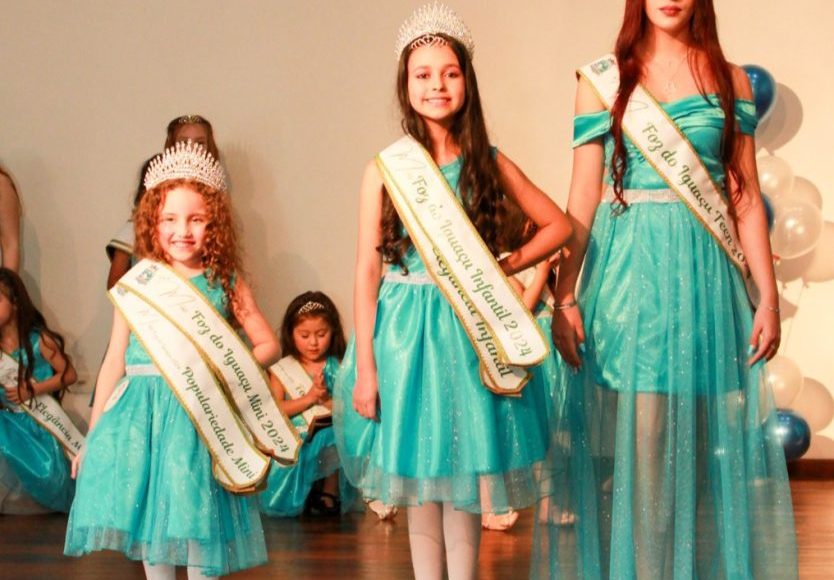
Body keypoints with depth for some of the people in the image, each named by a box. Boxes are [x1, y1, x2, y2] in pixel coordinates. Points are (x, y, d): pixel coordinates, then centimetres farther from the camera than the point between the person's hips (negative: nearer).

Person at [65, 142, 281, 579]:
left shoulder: (224, 282, 2)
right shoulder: (135, 284, 3)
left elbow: (269, 344, 6)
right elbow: (114, 362, 8)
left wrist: (233, 370, -13)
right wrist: (92, 435, 10)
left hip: (201, 417, -1)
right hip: (140, 410, 1)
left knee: (198, 507, 0)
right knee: (146, 506, 4)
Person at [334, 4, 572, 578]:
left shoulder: (489, 163, 2)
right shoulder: (386, 168, -1)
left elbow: (558, 225, 12)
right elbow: (367, 269, -3)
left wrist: (507, 267, -3)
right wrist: (364, 367, -7)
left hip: (470, 333, 0)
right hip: (405, 331, 0)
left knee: (465, 484, 5)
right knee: (419, 483, 8)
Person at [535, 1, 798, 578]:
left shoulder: (729, 79, 7)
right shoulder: (602, 80, 4)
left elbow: (746, 198, 6)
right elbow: (583, 199, 1)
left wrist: (769, 296, 1)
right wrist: (565, 298, -6)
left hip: (705, 274, 1)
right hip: (626, 275, -1)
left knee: (705, 442, 4)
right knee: (629, 443, -1)